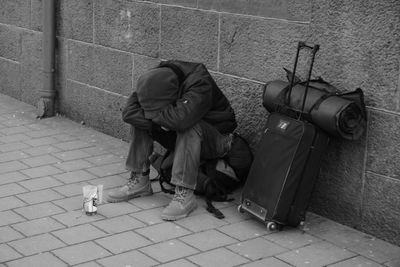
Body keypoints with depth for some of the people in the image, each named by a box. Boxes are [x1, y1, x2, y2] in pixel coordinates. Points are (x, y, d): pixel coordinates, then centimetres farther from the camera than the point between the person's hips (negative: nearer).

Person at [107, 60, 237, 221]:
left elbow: (180, 119, -48)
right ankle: (139, 181, -6)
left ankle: (185, 194, -33)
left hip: (217, 139, -6)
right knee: (138, 120, -10)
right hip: (180, 136, 6)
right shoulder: (155, 82, -13)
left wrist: (156, 114, -29)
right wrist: (159, 123, -32)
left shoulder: (200, 83, -32)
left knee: (188, 128, -38)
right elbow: (128, 113, -20)